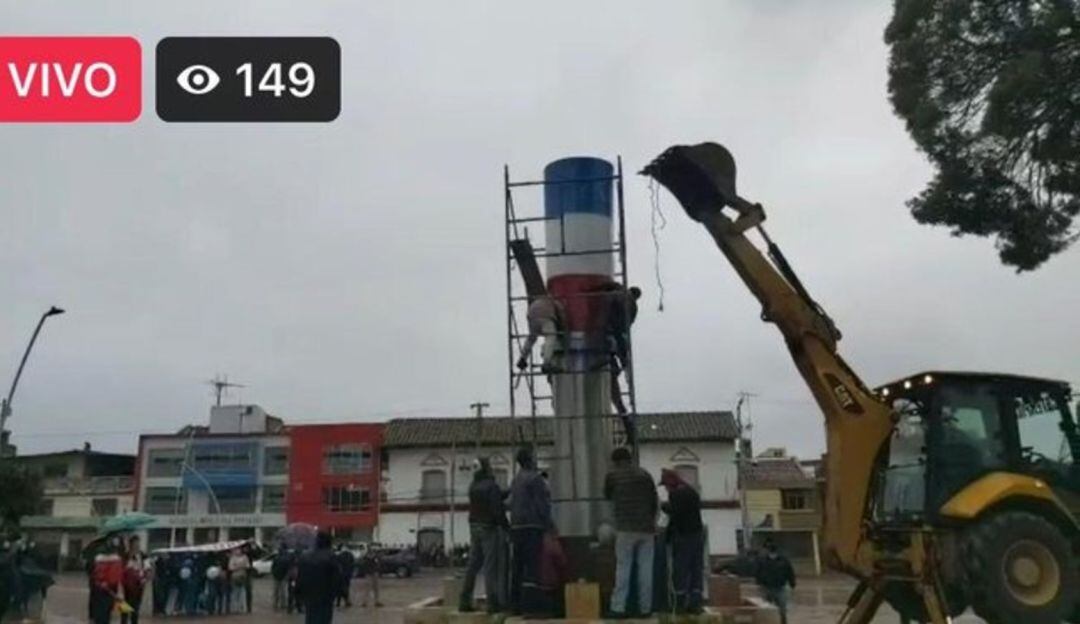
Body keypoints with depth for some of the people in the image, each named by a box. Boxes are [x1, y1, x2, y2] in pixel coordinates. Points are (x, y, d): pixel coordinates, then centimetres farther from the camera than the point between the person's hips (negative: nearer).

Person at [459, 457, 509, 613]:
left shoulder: (473, 487, 10)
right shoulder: (492, 486, -14)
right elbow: (497, 510, -17)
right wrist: (507, 527, -9)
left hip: (475, 528, 8)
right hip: (490, 529, -7)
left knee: (473, 565, 11)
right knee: (492, 567, -5)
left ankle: (465, 602, 12)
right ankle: (493, 603, -4)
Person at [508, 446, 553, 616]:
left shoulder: (516, 480, 17)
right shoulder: (534, 478, -9)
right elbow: (541, 504, -14)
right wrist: (549, 524, -8)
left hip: (516, 526, 9)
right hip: (532, 526, -8)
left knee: (519, 565, 11)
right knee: (532, 565, -8)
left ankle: (516, 603, 14)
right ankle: (529, 603, -11)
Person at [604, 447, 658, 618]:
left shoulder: (612, 475, 1)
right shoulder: (645, 474, 10)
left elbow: (607, 496, 18)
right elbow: (655, 503, 13)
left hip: (626, 529, -3)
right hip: (647, 528, 3)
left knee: (623, 568, 0)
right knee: (645, 569, 6)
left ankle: (619, 607, -4)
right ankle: (645, 608, 8)